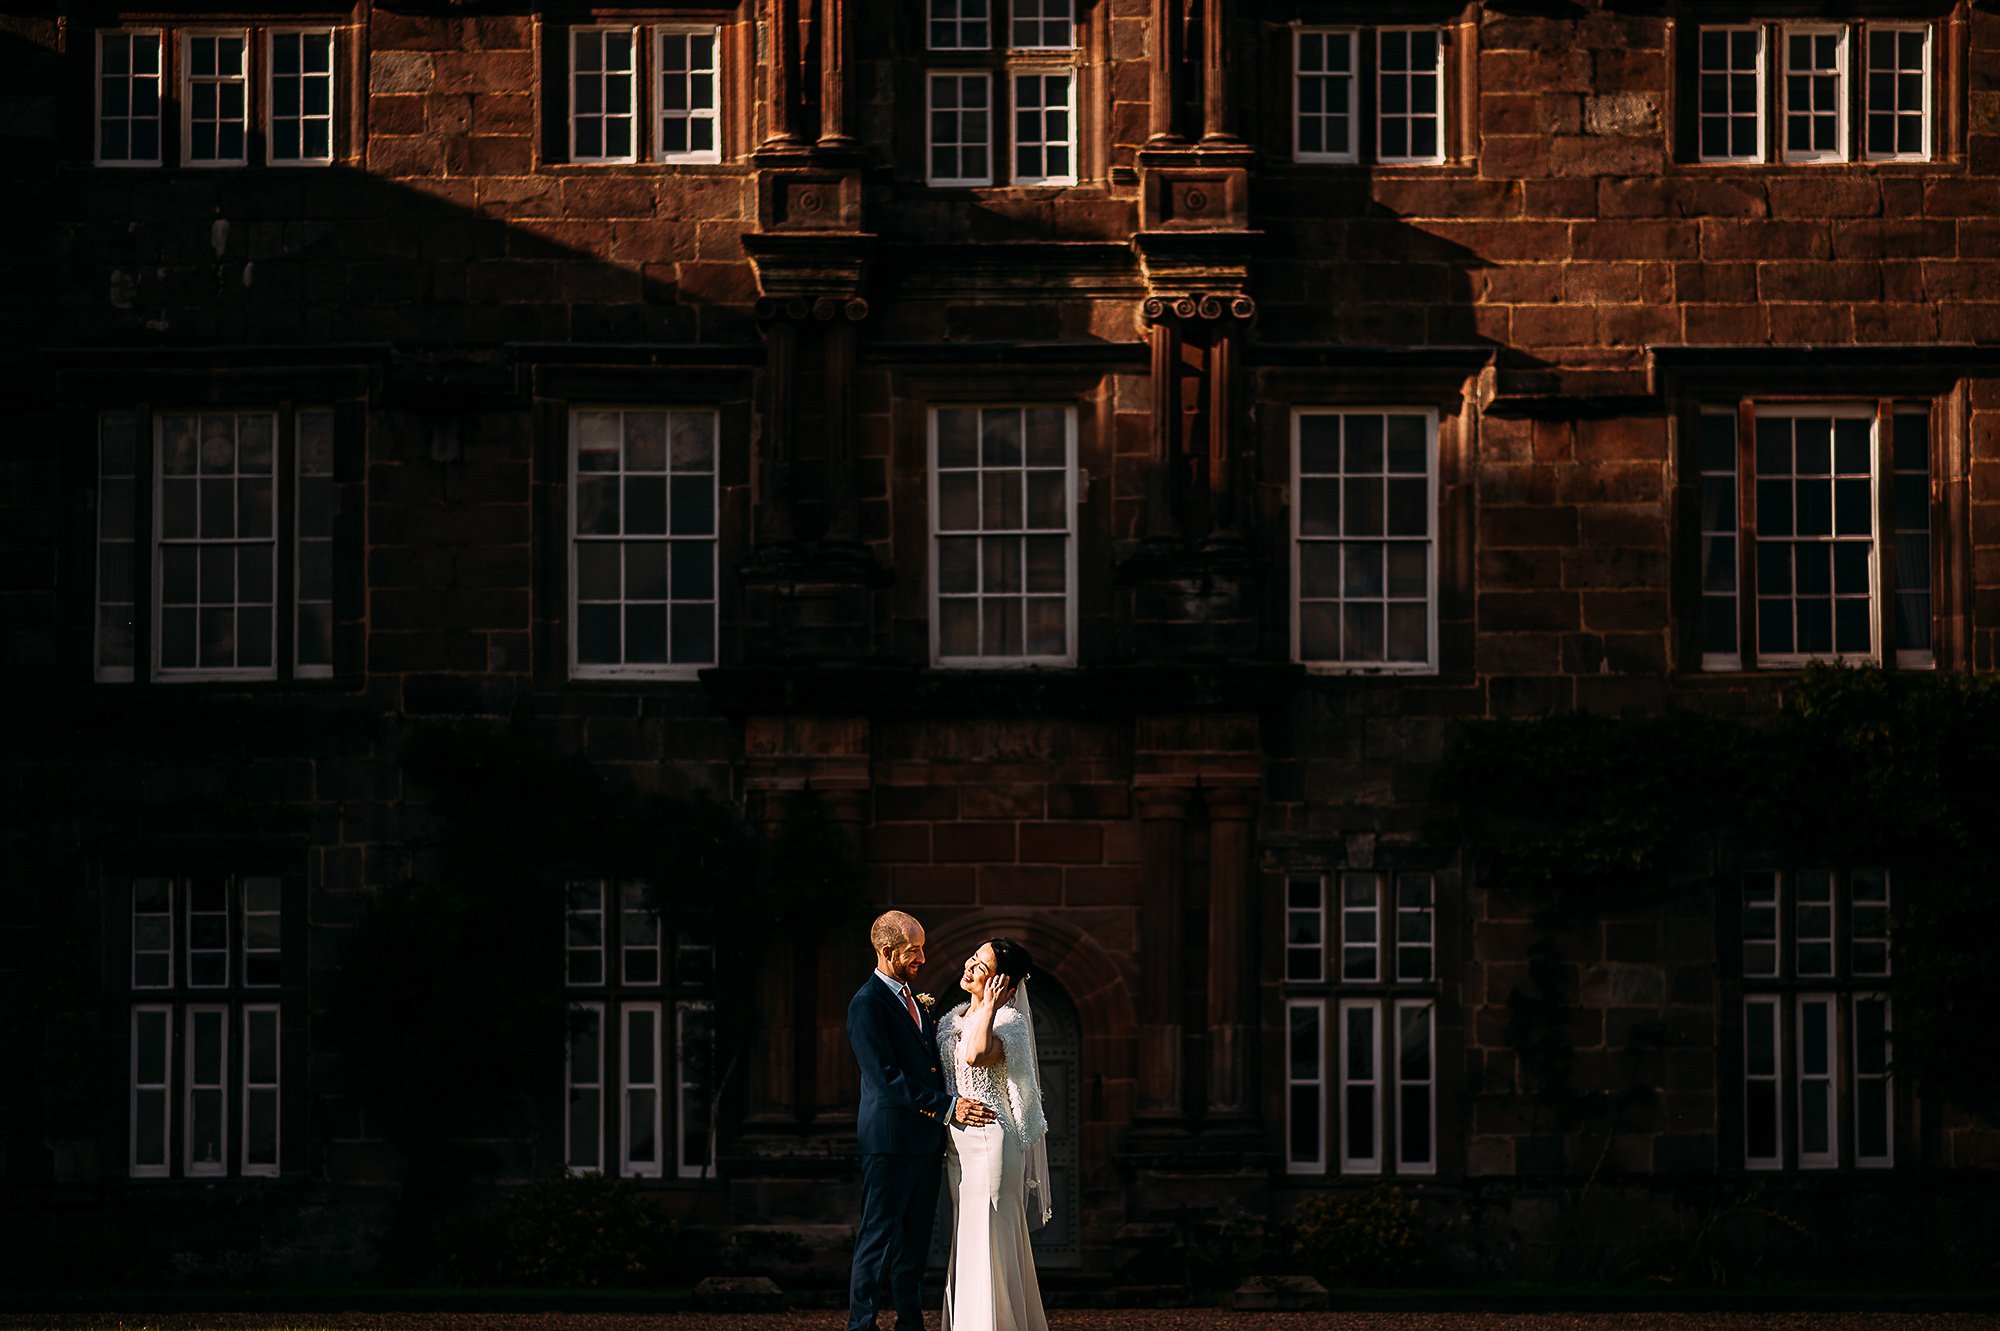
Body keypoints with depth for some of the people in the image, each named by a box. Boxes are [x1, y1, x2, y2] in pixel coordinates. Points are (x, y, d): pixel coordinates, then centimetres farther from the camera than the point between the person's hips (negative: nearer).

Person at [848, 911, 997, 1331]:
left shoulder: (911, 1000, 18)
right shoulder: (867, 1004, -12)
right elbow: (887, 1079, -19)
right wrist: (948, 1107, -20)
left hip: (924, 1139, 9)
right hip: (890, 1138, -9)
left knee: (915, 1239, 11)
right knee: (879, 1238, -4)